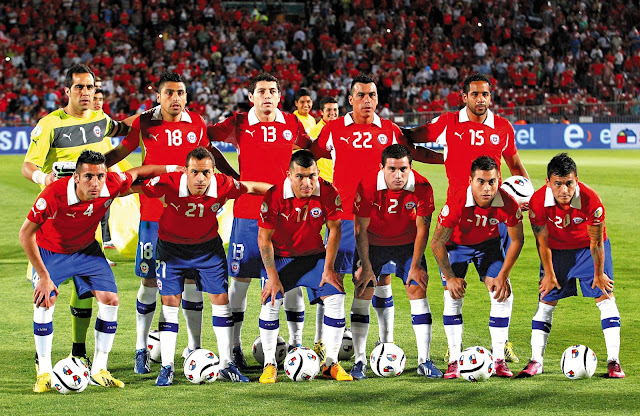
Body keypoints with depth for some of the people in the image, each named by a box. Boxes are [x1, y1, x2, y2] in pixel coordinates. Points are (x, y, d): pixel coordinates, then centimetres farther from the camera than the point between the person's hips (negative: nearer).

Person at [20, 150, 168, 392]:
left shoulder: (113, 185, -27)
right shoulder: (54, 194, -37)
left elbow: (135, 173, -3)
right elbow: (26, 233, -27)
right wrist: (43, 276, -26)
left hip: (86, 250, 4)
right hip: (50, 251, -4)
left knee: (110, 300, -7)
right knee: (44, 302, -20)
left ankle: (98, 371, 6)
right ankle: (44, 373, -5)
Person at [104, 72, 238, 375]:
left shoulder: (197, 123, 3)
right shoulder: (144, 124, -3)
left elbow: (209, 151, 21)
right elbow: (120, 152, 10)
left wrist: (236, 177, 26)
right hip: (153, 214, -2)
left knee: (192, 278, 3)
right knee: (150, 281, 0)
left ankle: (194, 347, 15)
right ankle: (141, 350, 11)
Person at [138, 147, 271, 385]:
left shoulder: (223, 187, -25)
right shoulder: (169, 184, -31)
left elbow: (251, 188, -6)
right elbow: (136, 188, -18)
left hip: (208, 247, 2)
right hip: (171, 247, -2)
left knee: (221, 298, 1)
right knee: (170, 302, -6)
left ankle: (226, 364, 12)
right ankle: (167, 367, 3)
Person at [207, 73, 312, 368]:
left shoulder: (292, 125, 7)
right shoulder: (239, 124, 1)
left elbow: (311, 149, 24)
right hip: (247, 212, -2)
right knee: (240, 277, 0)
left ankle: (296, 342, 13)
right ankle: (235, 346, 7)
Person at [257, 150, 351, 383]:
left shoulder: (328, 193, -17)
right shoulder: (275, 196, -23)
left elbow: (334, 230, -5)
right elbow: (264, 237, -15)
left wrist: (328, 268, -9)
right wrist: (272, 276, -18)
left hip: (315, 255, 2)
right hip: (280, 257, -2)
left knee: (336, 298, -13)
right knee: (271, 302, -18)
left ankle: (331, 364, -1)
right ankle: (269, 365, -1)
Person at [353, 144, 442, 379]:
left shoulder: (422, 187, -23)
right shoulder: (367, 187, -25)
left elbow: (422, 228, -13)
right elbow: (361, 229, -15)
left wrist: (416, 266, -13)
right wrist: (365, 267, -14)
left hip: (407, 243, 1)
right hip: (372, 243, -1)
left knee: (418, 290, -10)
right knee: (363, 293, -7)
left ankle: (424, 361, -6)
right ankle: (359, 361, 3)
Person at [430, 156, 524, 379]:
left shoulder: (508, 204, -30)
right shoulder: (456, 203, -36)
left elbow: (517, 240, -12)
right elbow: (437, 242, -23)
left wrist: (503, 276, -14)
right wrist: (450, 277, -20)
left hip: (488, 244, 2)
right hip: (455, 244, -2)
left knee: (503, 296, -9)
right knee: (453, 297, -13)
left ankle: (498, 359, -1)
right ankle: (455, 360, -5)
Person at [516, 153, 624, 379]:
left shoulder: (590, 200, -33)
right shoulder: (538, 201, -29)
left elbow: (596, 241, -19)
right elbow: (542, 241, -13)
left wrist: (599, 274, -9)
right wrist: (549, 274, -5)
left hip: (589, 248, -1)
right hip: (557, 249, 1)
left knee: (605, 297, -9)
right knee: (546, 302, 0)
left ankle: (613, 361, -7)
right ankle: (536, 361, 6)